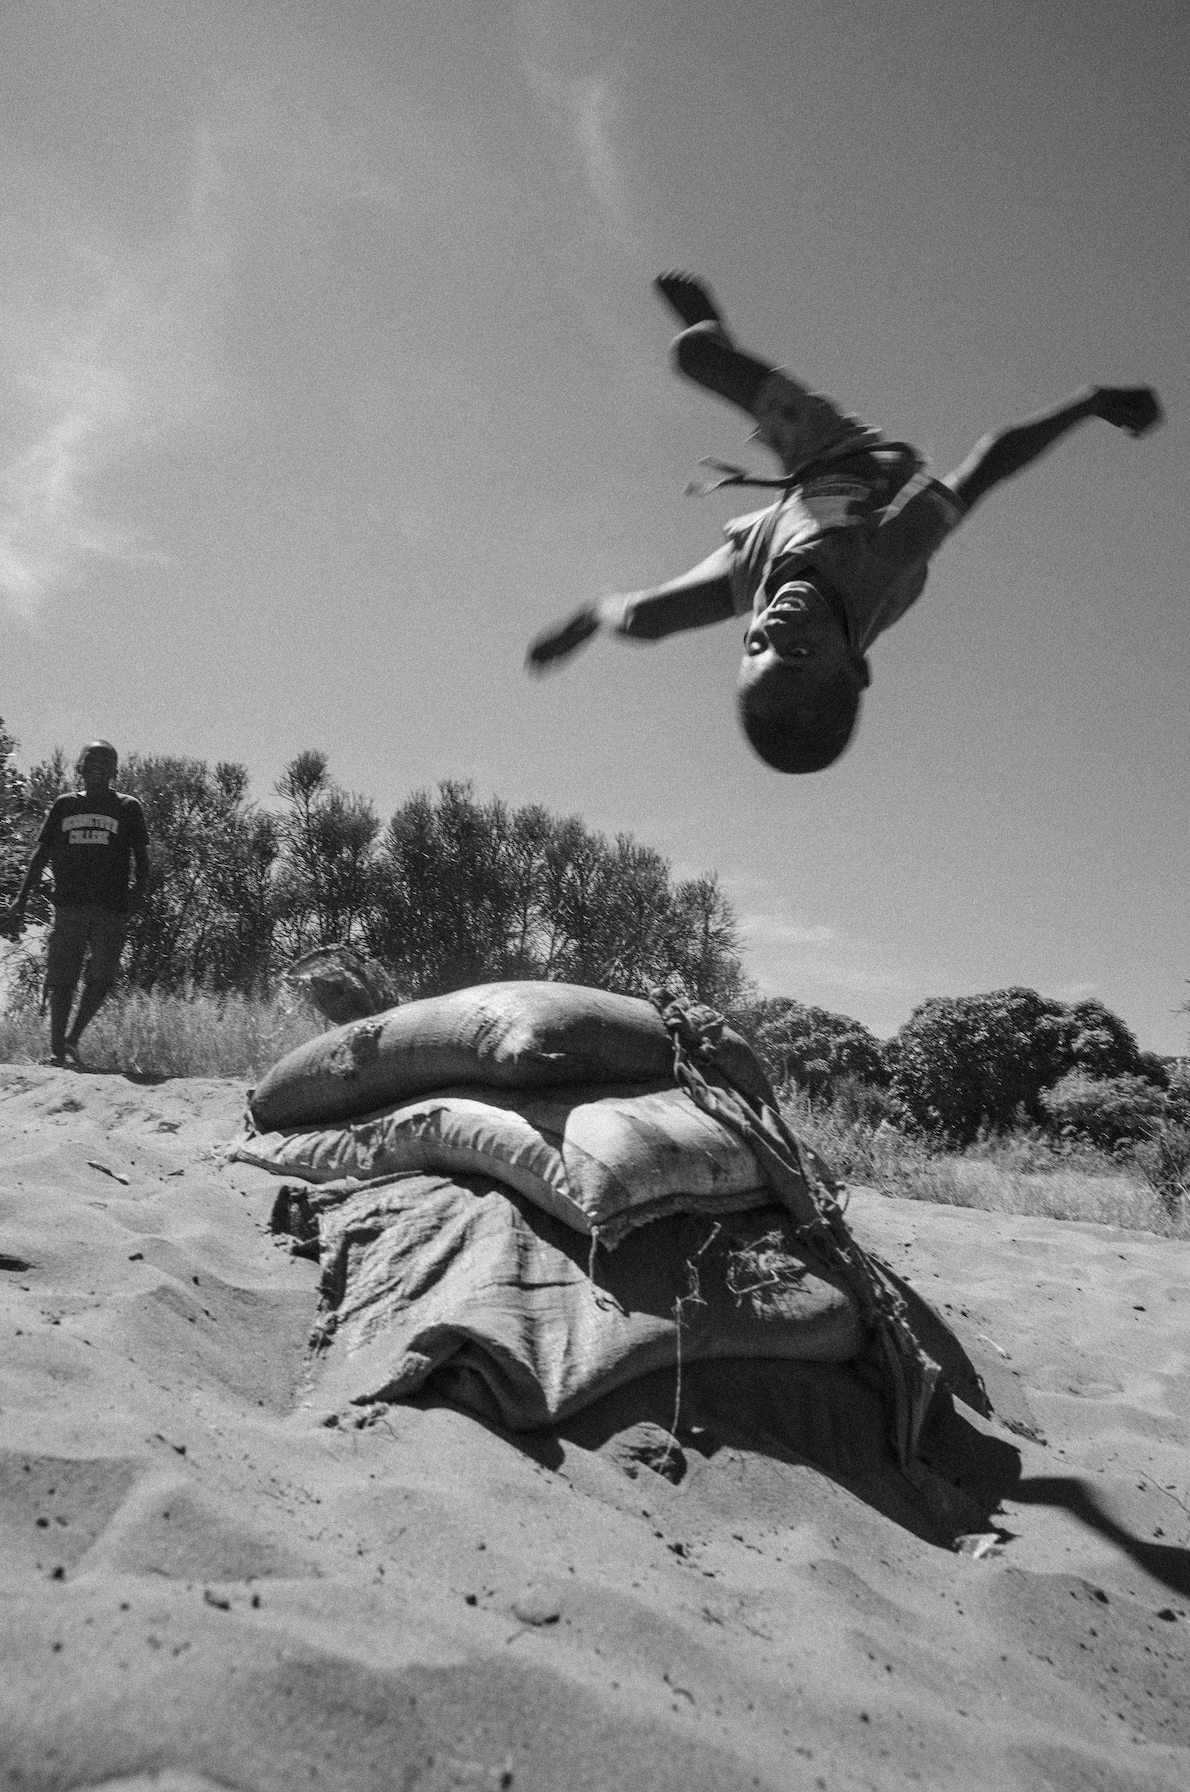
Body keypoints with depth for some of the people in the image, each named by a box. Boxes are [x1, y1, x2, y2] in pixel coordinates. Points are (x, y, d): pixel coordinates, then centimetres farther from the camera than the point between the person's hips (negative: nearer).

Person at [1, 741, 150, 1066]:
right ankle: (57, 1049, 4)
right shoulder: (64, 805, 15)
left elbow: (141, 855, 8)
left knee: (102, 976, -13)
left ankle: (72, 1039, -1)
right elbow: (41, 856, 16)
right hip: (69, 904, 1)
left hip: (112, 906, -1)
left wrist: (139, 889, -10)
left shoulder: (127, 807, 11)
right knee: (62, 978, -2)